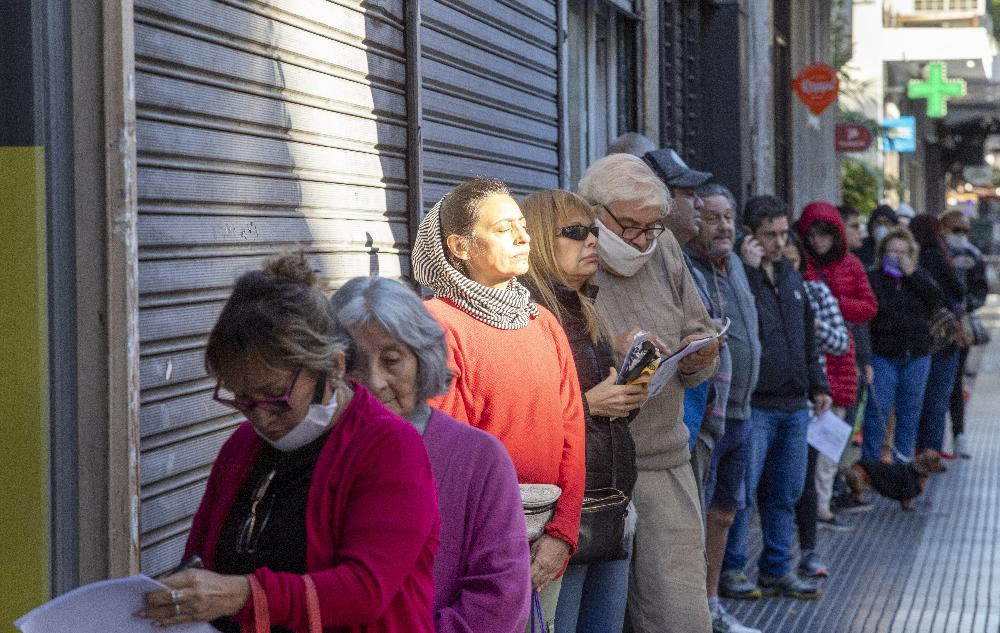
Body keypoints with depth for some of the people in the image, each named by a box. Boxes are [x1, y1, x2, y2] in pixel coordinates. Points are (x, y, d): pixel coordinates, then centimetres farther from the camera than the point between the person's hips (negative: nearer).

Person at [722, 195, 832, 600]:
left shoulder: (791, 277, 17)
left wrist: (818, 385, 20)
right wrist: (749, 268, -23)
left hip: (794, 405, 7)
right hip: (753, 405, -7)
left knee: (786, 493, 11)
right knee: (742, 491, -4)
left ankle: (777, 569, 19)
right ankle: (731, 569, 6)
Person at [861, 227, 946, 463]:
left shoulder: (920, 277, 12)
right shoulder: (873, 279, 0)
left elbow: (938, 301, -5)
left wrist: (912, 274, -9)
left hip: (917, 357, 4)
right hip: (883, 356, -4)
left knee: (910, 411, 10)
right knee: (877, 410, -4)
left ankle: (903, 461, 19)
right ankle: (870, 462, 3)